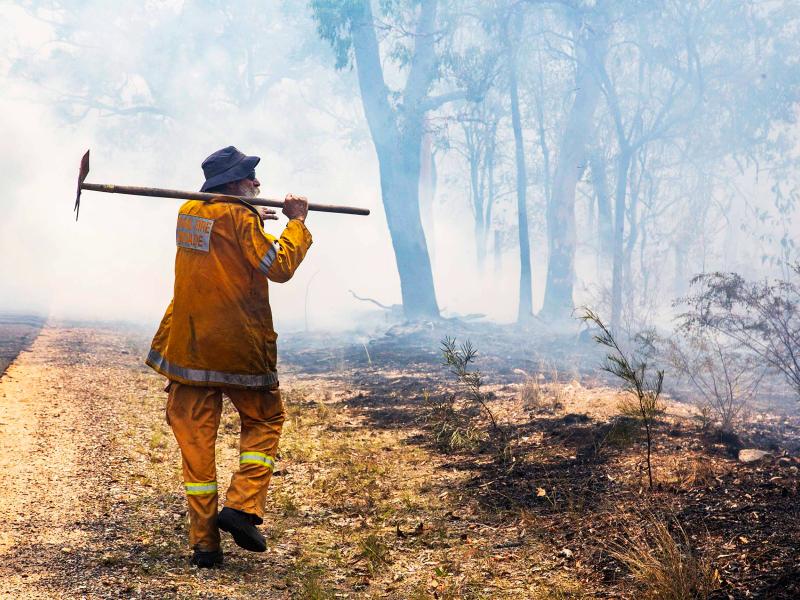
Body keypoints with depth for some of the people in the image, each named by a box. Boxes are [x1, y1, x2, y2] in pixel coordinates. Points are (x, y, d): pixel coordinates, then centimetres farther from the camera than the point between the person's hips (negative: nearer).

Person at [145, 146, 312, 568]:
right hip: (239, 347, -5)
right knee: (264, 421, 17)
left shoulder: (188, 213, 10)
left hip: (188, 345, 5)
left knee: (195, 440, 7)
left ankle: (204, 544, 8)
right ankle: (242, 507, 0)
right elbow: (279, 267, -14)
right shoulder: (239, 217, -12)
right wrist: (296, 223, -3)